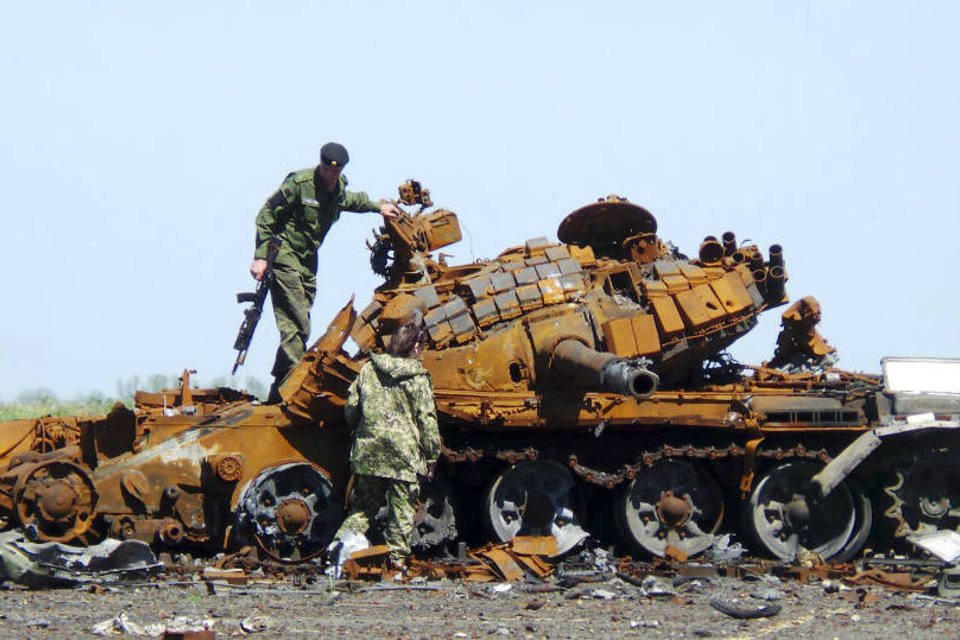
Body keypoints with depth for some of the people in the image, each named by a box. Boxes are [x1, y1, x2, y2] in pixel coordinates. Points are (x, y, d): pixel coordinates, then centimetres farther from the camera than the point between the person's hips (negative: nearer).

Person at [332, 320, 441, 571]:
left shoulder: (369, 369, 4)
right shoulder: (417, 378, -7)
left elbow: (351, 409, 9)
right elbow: (427, 421, -6)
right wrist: (431, 457, 1)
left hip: (367, 452, 4)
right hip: (403, 455, -4)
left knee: (363, 505, 15)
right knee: (401, 507, 8)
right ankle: (398, 555, 8)